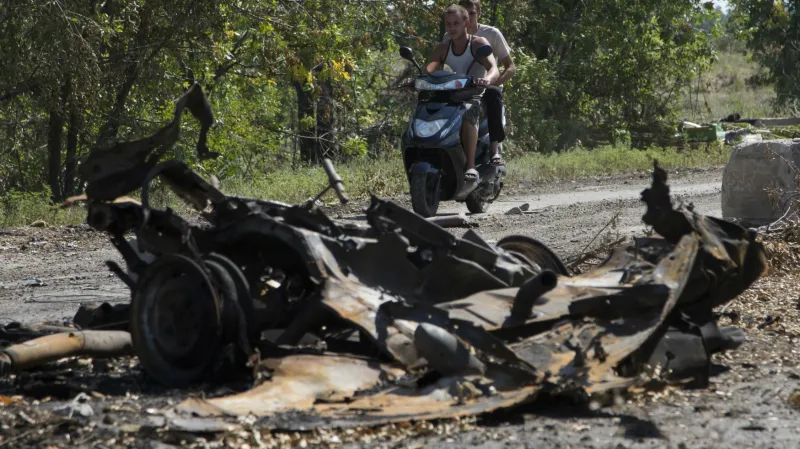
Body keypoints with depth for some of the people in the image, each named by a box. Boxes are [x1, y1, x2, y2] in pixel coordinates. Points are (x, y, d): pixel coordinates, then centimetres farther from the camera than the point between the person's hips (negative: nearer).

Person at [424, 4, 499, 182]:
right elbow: (428, 69, -4)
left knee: (467, 114, -40)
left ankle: (471, 166, -45)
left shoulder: (479, 43, -1)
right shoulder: (443, 48, 12)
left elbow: (494, 69, -18)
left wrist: (487, 79, -43)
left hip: (475, 96, -5)